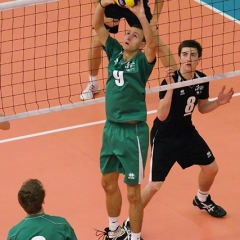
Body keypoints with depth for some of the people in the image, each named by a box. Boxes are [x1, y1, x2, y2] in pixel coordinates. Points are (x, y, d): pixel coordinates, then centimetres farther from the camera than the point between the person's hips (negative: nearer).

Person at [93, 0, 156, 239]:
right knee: (108, 183, 19)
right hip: (110, 128, 7)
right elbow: (98, 26, 3)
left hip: (133, 132, -6)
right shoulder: (115, 52, 5)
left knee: (133, 193, 1)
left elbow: (153, 44, -31)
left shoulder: (142, 61, -9)